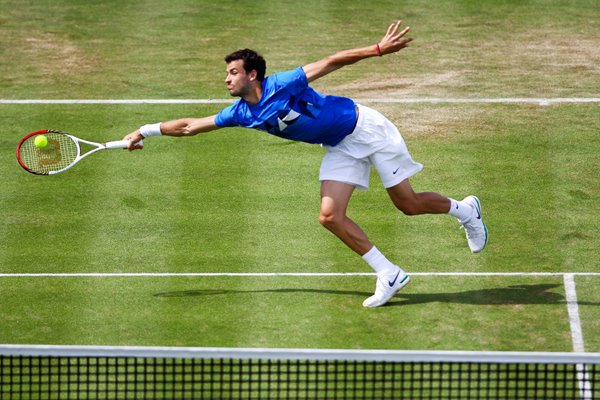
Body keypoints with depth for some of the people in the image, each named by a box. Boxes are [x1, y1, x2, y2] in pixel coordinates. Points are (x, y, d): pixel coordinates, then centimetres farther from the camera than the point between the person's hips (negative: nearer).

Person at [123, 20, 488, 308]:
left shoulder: (281, 85, -24)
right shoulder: (242, 114, -4)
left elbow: (331, 62, -24)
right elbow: (191, 126, 4)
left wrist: (377, 50, -30)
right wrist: (146, 131, 1)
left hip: (366, 128, -7)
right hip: (340, 148, 7)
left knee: (408, 204, -3)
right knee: (331, 216, -9)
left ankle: (464, 209, 27)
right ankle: (389, 275, 0)